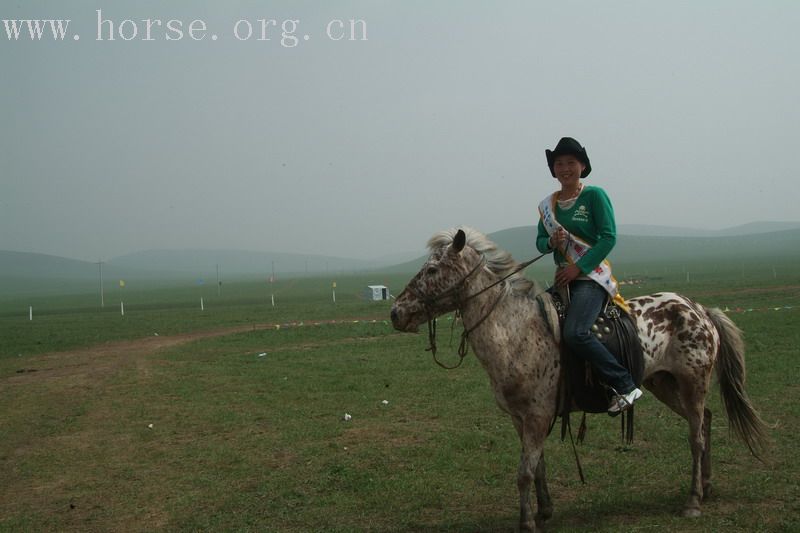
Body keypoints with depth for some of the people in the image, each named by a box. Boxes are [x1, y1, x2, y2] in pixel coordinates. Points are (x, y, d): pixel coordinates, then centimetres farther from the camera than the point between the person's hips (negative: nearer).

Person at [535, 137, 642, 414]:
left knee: (575, 333, -27)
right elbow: (540, 242, 16)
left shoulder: (595, 196, -4)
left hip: (592, 275, -7)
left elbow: (609, 237, -11)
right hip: (563, 278, 8)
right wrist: (551, 241, -9)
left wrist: (578, 268, -16)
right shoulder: (547, 205, 13)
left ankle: (625, 386, -17)